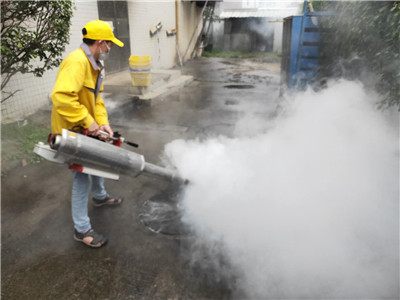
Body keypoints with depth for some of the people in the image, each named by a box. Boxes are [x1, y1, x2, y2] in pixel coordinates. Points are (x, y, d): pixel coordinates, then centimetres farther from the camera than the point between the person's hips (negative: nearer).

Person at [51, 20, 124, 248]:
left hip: (86, 129, 10)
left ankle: (100, 197, 52)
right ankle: (82, 229, 12)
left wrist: (103, 122, -4)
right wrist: (88, 121, -31)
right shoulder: (76, 61, -26)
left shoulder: (94, 64, 8)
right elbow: (62, 97, -37)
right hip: (70, 131, -10)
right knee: (82, 178, -3)